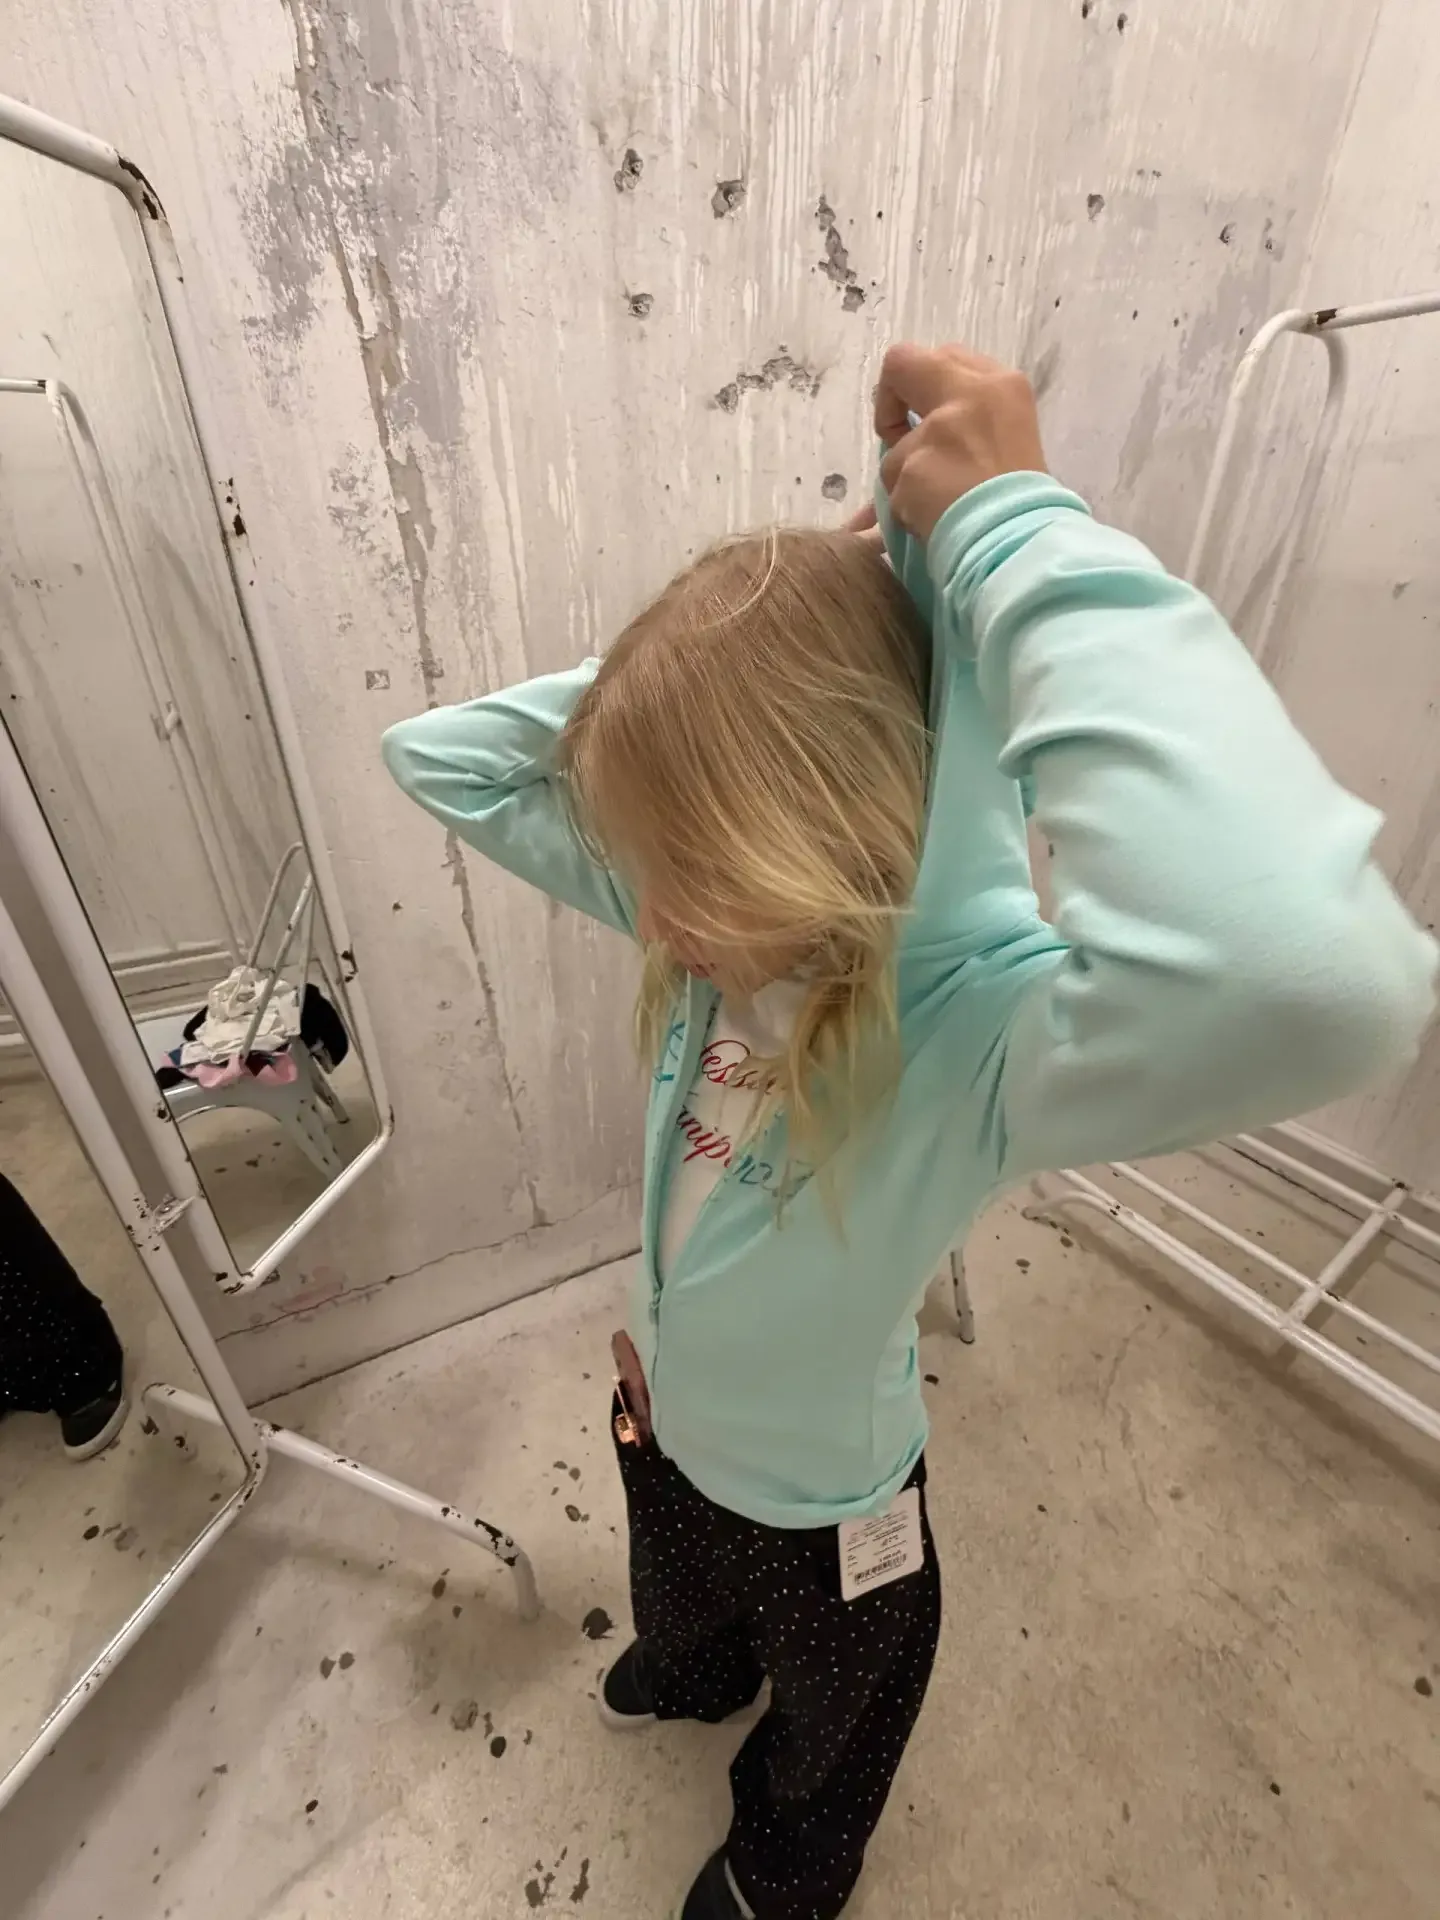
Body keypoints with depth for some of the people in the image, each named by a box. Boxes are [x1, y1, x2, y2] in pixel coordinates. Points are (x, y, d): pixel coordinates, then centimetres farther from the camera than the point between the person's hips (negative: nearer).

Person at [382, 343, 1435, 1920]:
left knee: (823, 1718, 37)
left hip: (821, 1496, -4)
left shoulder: (972, 1032, -43)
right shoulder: (721, 929, -25)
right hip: (667, 1417, 5)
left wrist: (1018, 527, -53)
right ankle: (690, 1680, 82)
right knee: (676, 1607, 43)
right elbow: (438, 759, -16)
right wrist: (673, 676, -30)